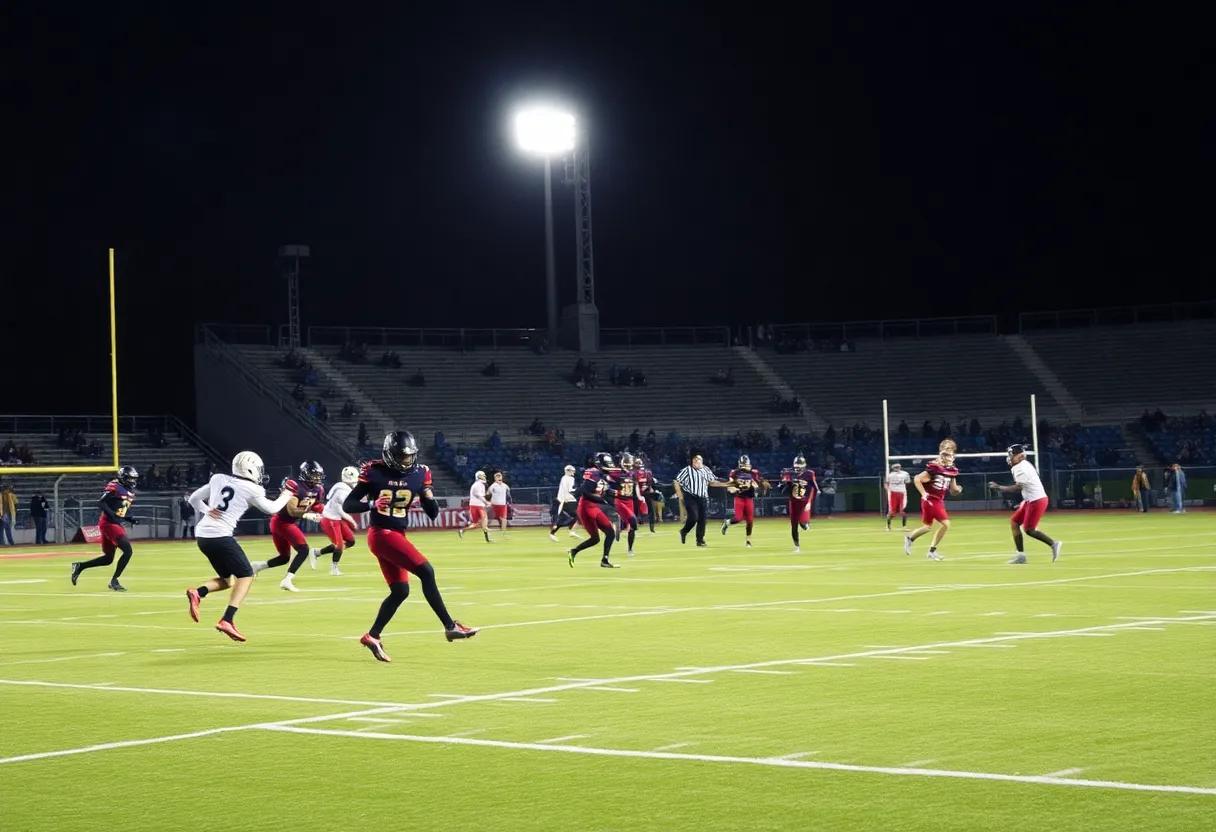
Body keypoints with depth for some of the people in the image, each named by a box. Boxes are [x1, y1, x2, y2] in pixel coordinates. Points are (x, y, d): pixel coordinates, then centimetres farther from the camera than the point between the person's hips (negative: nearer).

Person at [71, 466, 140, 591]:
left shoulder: (129, 493, 17)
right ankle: (114, 581, -10)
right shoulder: (114, 487, -11)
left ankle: (79, 567, 26)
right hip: (108, 524, -10)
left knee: (108, 559, 15)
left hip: (116, 524, 10)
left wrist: (131, 520, 7)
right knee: (127, 551, -17)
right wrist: (113, 516, -28)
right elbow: (101, 503, -19)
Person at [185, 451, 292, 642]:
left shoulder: (218, 479, 13)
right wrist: (286, 497, 31)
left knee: (228, 579, 19)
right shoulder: (251, 489, -2)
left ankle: (197, 593, -7)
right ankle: (227, 620, -13)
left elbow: (194, 499, 20)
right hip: (220, 536, -7)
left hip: (202, 535, 7)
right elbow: (271, 509, 14)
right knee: (246, 575, 3)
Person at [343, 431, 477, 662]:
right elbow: (347, 505, -9)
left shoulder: (418, 473, 3)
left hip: (397, 536, 7)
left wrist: (429, 498, -17)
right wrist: (372, 504, -26)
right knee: (426, 571, -15)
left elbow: (433, 514, 5)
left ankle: (372, 636, 16)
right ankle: (450, 626, -11)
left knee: (400, 591, 7)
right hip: (382, 535, -7)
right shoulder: (374, 472, -11)